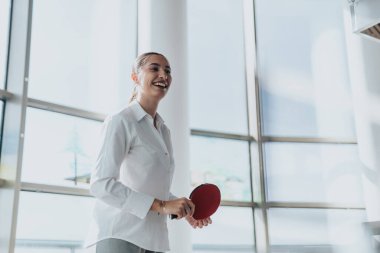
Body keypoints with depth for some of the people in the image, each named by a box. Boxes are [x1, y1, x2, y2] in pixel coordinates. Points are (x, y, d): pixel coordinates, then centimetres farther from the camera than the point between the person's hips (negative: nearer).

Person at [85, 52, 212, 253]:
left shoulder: (164, 130, 15)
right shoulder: (120, 121, -8)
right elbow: (100, 184, -18)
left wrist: (185, 210, 6)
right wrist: (161, 205, -22)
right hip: (119, 236, -7)